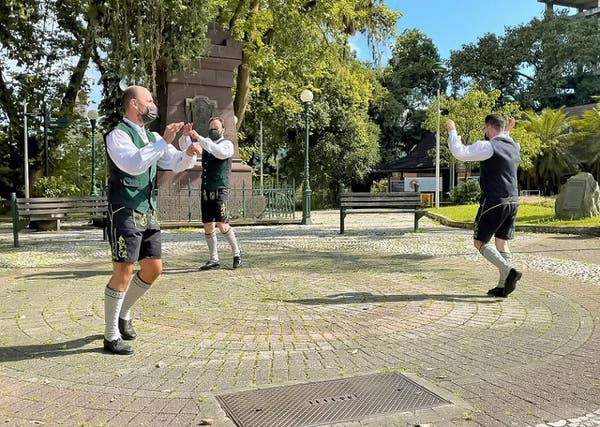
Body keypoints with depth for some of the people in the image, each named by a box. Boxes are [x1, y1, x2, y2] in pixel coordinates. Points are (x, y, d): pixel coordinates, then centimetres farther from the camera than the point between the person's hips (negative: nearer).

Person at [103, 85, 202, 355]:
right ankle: (111, 337, 7)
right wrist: (164, 142, -28)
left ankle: (123, 315, 32)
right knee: (123, 273, -6)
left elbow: (176, 164, 15)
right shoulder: (117, 135, -10)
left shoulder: (152, 137, 13)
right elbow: (134, 164, -28)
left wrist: (189, 152, -6)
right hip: (125, 212, -8)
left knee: (153, 270, 11)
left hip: (148, 212, 8)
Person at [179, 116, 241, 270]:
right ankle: (214, 260, 15)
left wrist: (199, 137, -27)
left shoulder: (227, 144, -2)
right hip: (205, 192, 6)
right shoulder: (206, 143, 14)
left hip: (220, 191, -6)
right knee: (208, 226, 6)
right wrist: (187, 134, -9)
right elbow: (184, 145, 14)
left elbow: (220, 153, -25)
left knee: (222, 225, -11)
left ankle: (237, 253, 9)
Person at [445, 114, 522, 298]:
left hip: (493, 202, -8)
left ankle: (509, 271, -12)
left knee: (480, 242, 3)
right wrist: (507, 132, 34)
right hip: (512, 201, 8)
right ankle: (503, 285, 11)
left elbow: (460, 153, -19)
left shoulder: (488, 146, -13)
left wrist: (452, 131, -8)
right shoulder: (514, 147, 12)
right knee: (502, 243, 12)